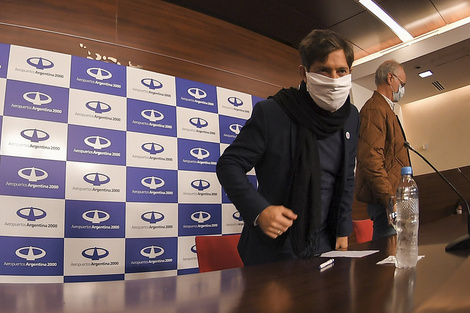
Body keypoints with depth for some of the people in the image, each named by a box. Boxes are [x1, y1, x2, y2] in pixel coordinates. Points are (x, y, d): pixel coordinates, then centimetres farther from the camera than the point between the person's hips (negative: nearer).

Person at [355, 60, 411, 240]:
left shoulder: (386, 109, 23)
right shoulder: (375, 109, -10)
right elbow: (370, 160, -22)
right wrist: (391, 200, -22)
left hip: (390, 197, 10)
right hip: (384, 199, -10)